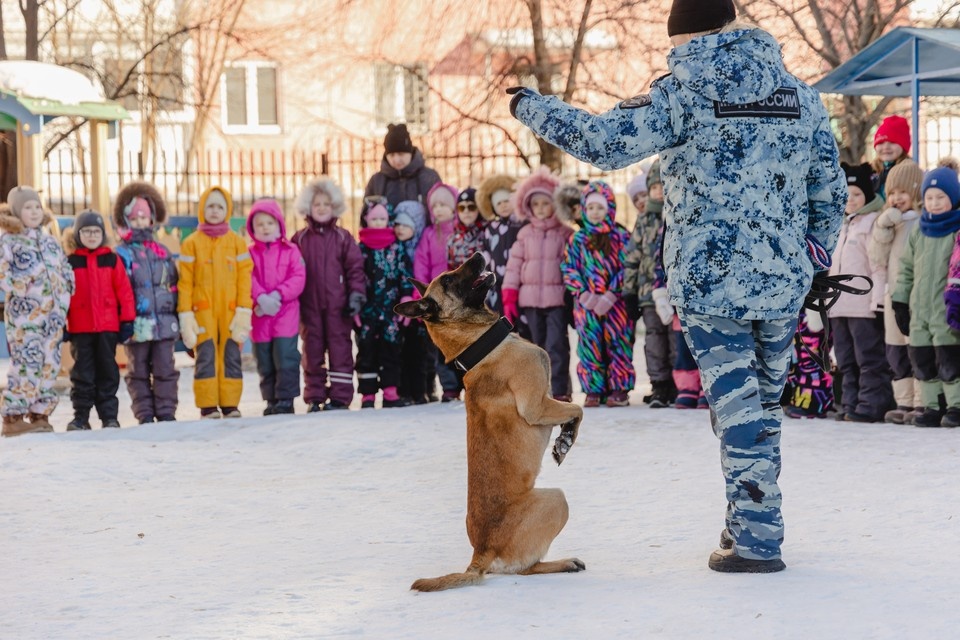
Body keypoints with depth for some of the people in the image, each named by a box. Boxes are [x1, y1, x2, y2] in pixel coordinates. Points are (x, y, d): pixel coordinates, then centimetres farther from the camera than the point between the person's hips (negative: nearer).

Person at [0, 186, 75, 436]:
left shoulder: (50, 241, 18)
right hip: (24, 314, -6)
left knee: (50, 364, 3)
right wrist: (21, 290, -15)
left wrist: (63, 301, 11)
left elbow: (66, 273, 21)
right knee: (27, 362, -14)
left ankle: (40, 413, 12)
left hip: (53, 314, 6)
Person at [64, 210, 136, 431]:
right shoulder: (70, 262, 3)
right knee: (82, 373, 4)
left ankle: (109, 416, 10)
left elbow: (124, 291, 2)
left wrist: (127, 321, -2)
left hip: (108, 327, 0)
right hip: (80, 328, 0)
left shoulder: (112, 260, 4)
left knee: (107, 373, 6)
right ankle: (80, 417, 8)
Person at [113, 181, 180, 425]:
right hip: (137, 323, -3)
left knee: (165, 369, 3)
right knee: (139, 372, 3)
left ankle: (166, 412, 8)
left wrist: (177, 313, 13)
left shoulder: (162, 251, 14)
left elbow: (174, 284, 18)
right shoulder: (122, 254, 1)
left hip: (165, 321, 4)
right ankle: (145, 415, 8)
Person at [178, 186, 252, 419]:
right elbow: (185, 281, 2)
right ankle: (208, 407, -1)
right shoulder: (192, 243, 5)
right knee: (206, 358, -4)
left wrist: (244, 311, -4)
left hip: (230, 311, 1)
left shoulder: (237, 242, 7)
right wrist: (186, 314, -4)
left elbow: (244, 277, 4)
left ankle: (230, 405, 5)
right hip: (203, 311, -1)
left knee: (232, 357, 0)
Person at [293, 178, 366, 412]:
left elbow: (355, 267, 2)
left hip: (337, 305, -1)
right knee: (312, 349, 6)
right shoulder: (300, 239, 6)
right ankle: (314, 397, 11)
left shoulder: (343, 238, 4)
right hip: (310, 305, 1)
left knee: (340, 348, -1)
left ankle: (340, 397, 2)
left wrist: (356, 294, -7)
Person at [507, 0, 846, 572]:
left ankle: (756, 540, -3)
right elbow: (831, 193, 10)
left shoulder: (684, 94, -7)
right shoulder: (801, 95, 6)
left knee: (735, 402, -1)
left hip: (708, 278, -4)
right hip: (783, 282, 4)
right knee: (766, 402, 17)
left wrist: (529, 106, 3)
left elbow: (604, 142, -11)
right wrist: (814, 257, 25)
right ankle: (752, 524, 27)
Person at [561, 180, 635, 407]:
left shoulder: (620, 237, 2)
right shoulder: (577, 239, 8)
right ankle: (593, 390, 6)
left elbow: (627, 268, -3)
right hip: (586, 303, 2)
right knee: (589, 345, 1)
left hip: (615, 302, -2)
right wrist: (584, 294, -9)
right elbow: (568, 269, 4)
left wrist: (611, 296, -13)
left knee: (618, 343, -1)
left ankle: (619, 389, 4)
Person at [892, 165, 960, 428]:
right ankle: (931, 407, 15)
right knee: (922, 360, 7)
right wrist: (900, 302, 14)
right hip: (919, 310, 6)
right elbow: (907, 269, 17)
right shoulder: (919, 232, 12)